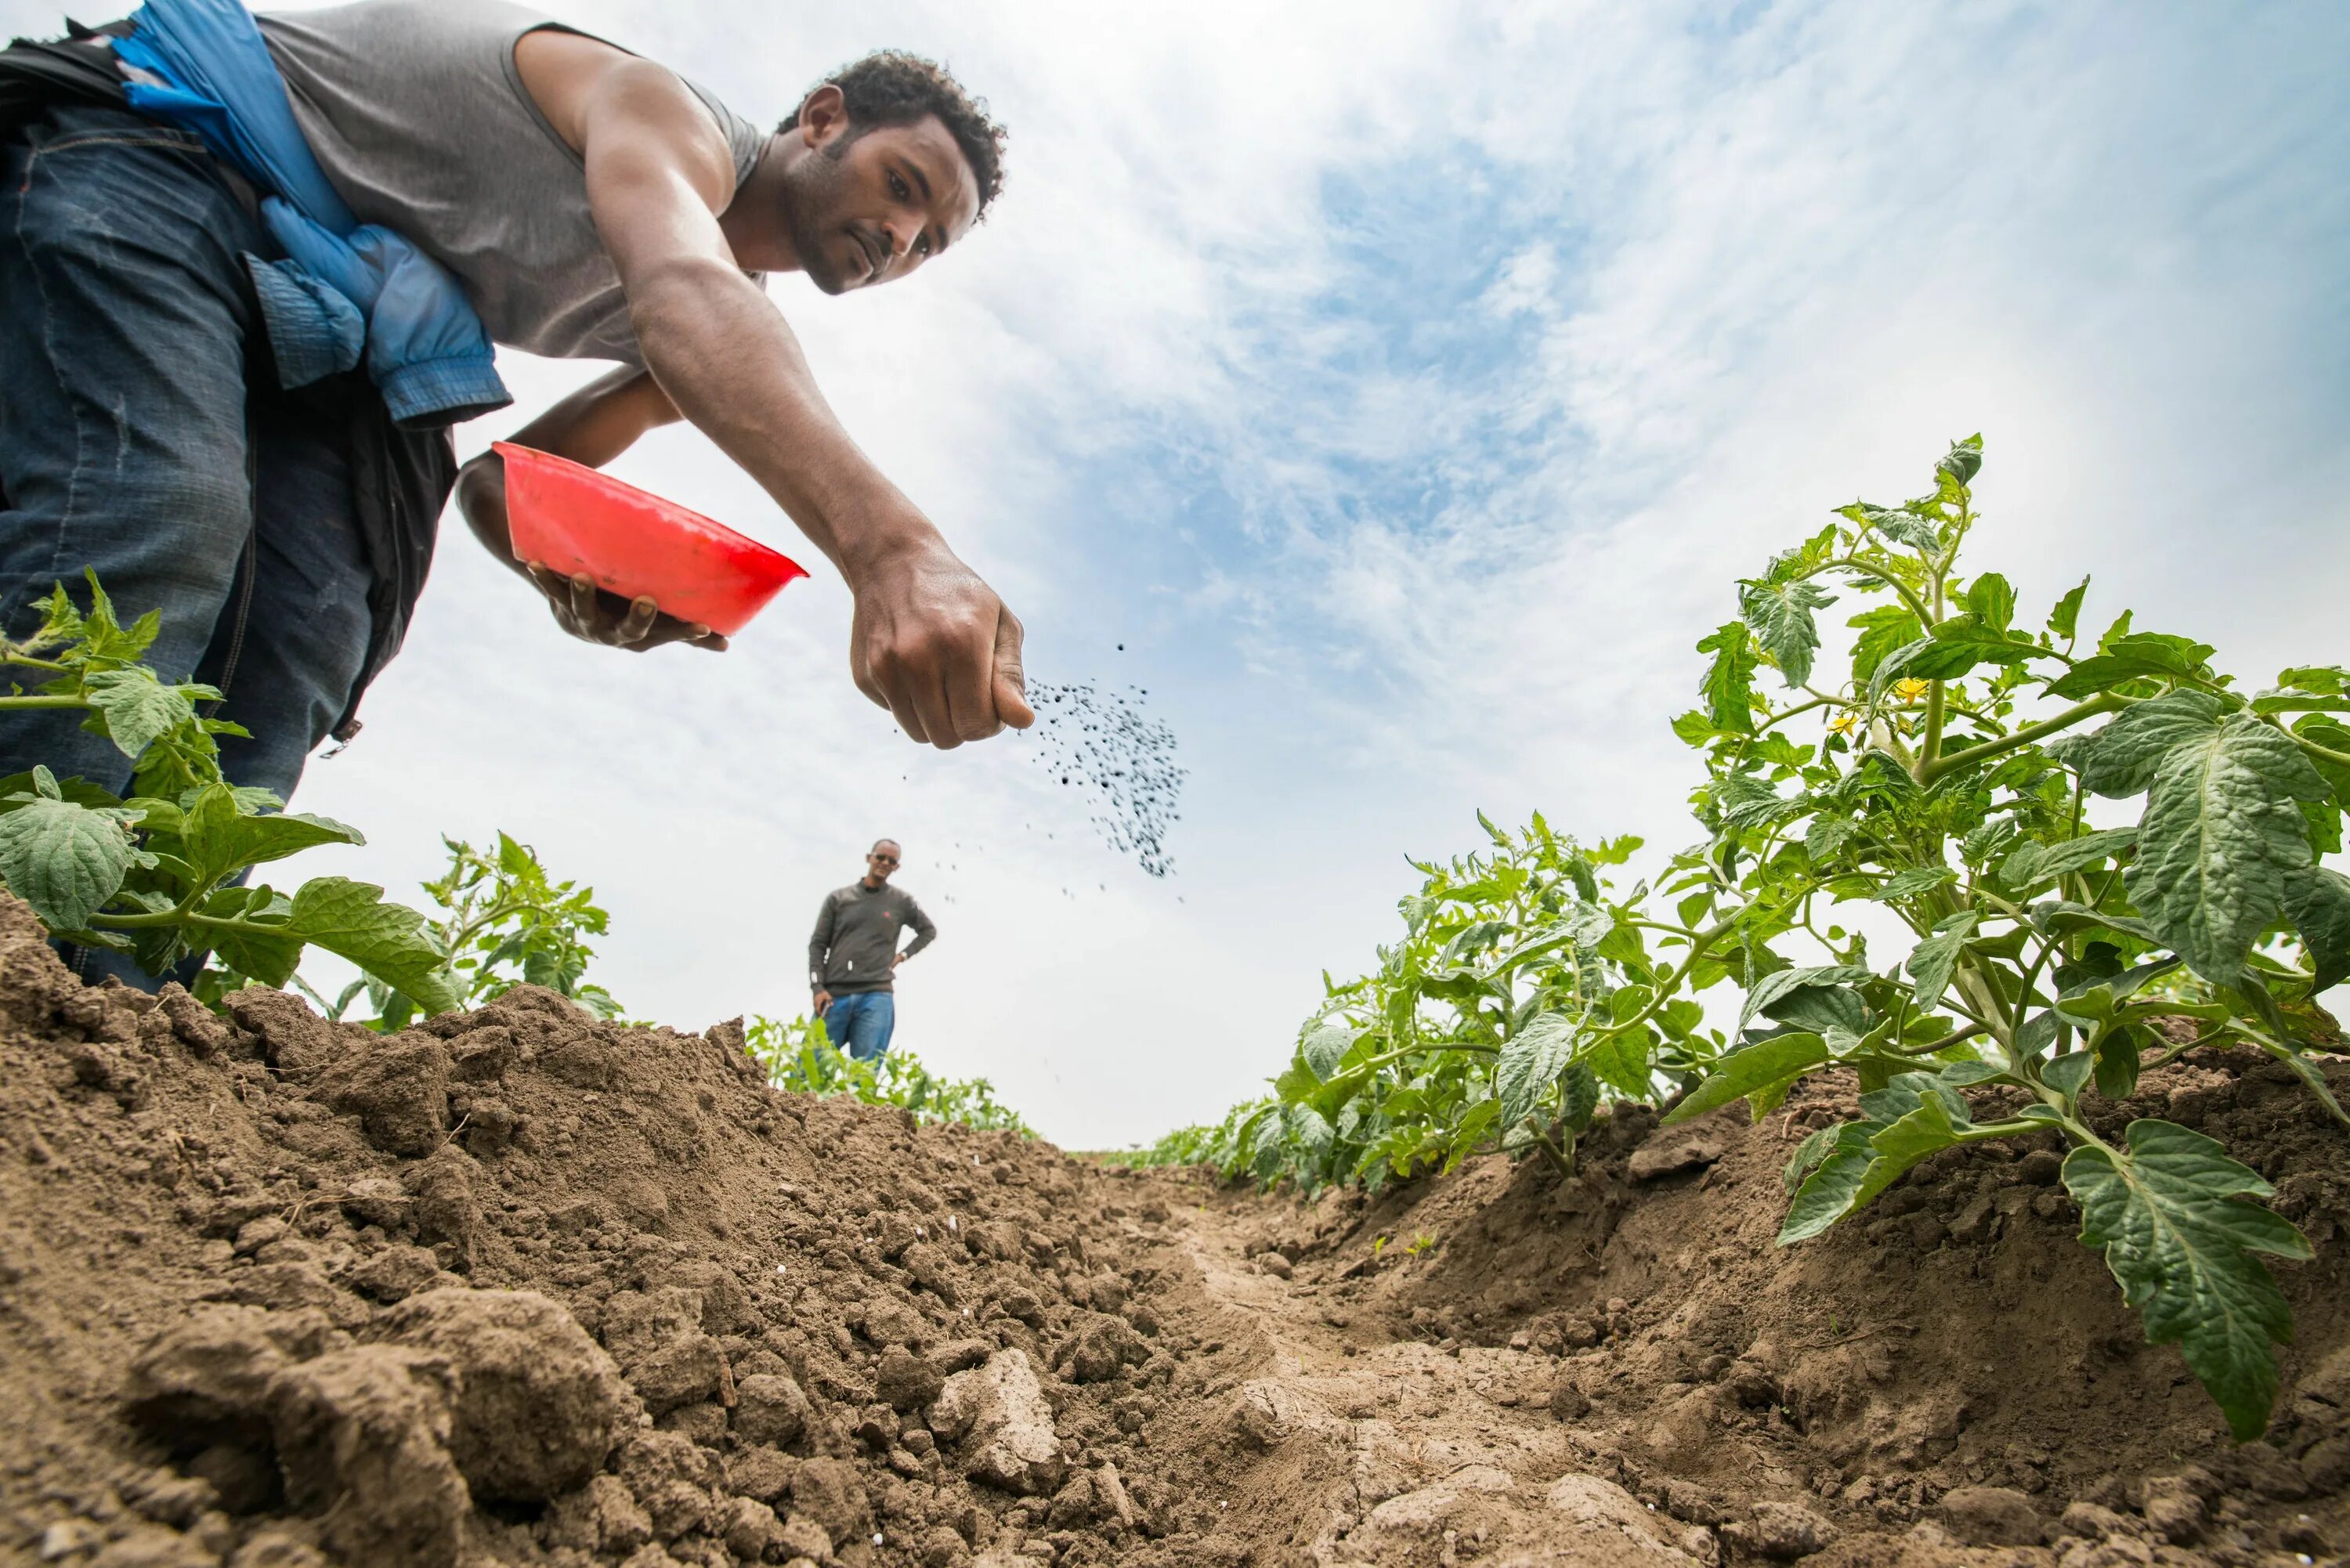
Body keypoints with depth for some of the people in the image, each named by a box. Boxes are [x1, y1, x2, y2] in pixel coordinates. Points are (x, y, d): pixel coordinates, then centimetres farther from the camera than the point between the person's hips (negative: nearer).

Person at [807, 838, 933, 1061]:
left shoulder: (902, 901, 10)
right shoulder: (838, 898, 10)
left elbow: (929, 931, 24)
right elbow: (818, 944, 8)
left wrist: (903, 956, 9)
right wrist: (817, 987, -4)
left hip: (876, 997, -1)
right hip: (834, 996, 1)